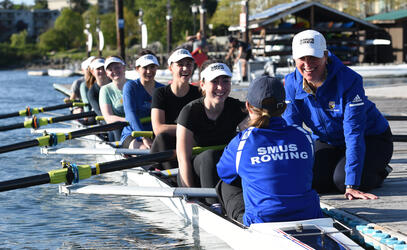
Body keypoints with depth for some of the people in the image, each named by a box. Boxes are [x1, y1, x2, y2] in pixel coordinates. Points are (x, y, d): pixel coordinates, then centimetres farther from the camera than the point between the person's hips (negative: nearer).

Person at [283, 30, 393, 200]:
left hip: (369, 139, -4)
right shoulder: (292, 83, -15)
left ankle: (379, 171, 5)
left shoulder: (349, 80, -30)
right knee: (314, 181, -22)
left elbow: (354, 133, -34)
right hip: (326, 141, 4)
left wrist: (351, 185, -39)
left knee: (342, 179, -28)